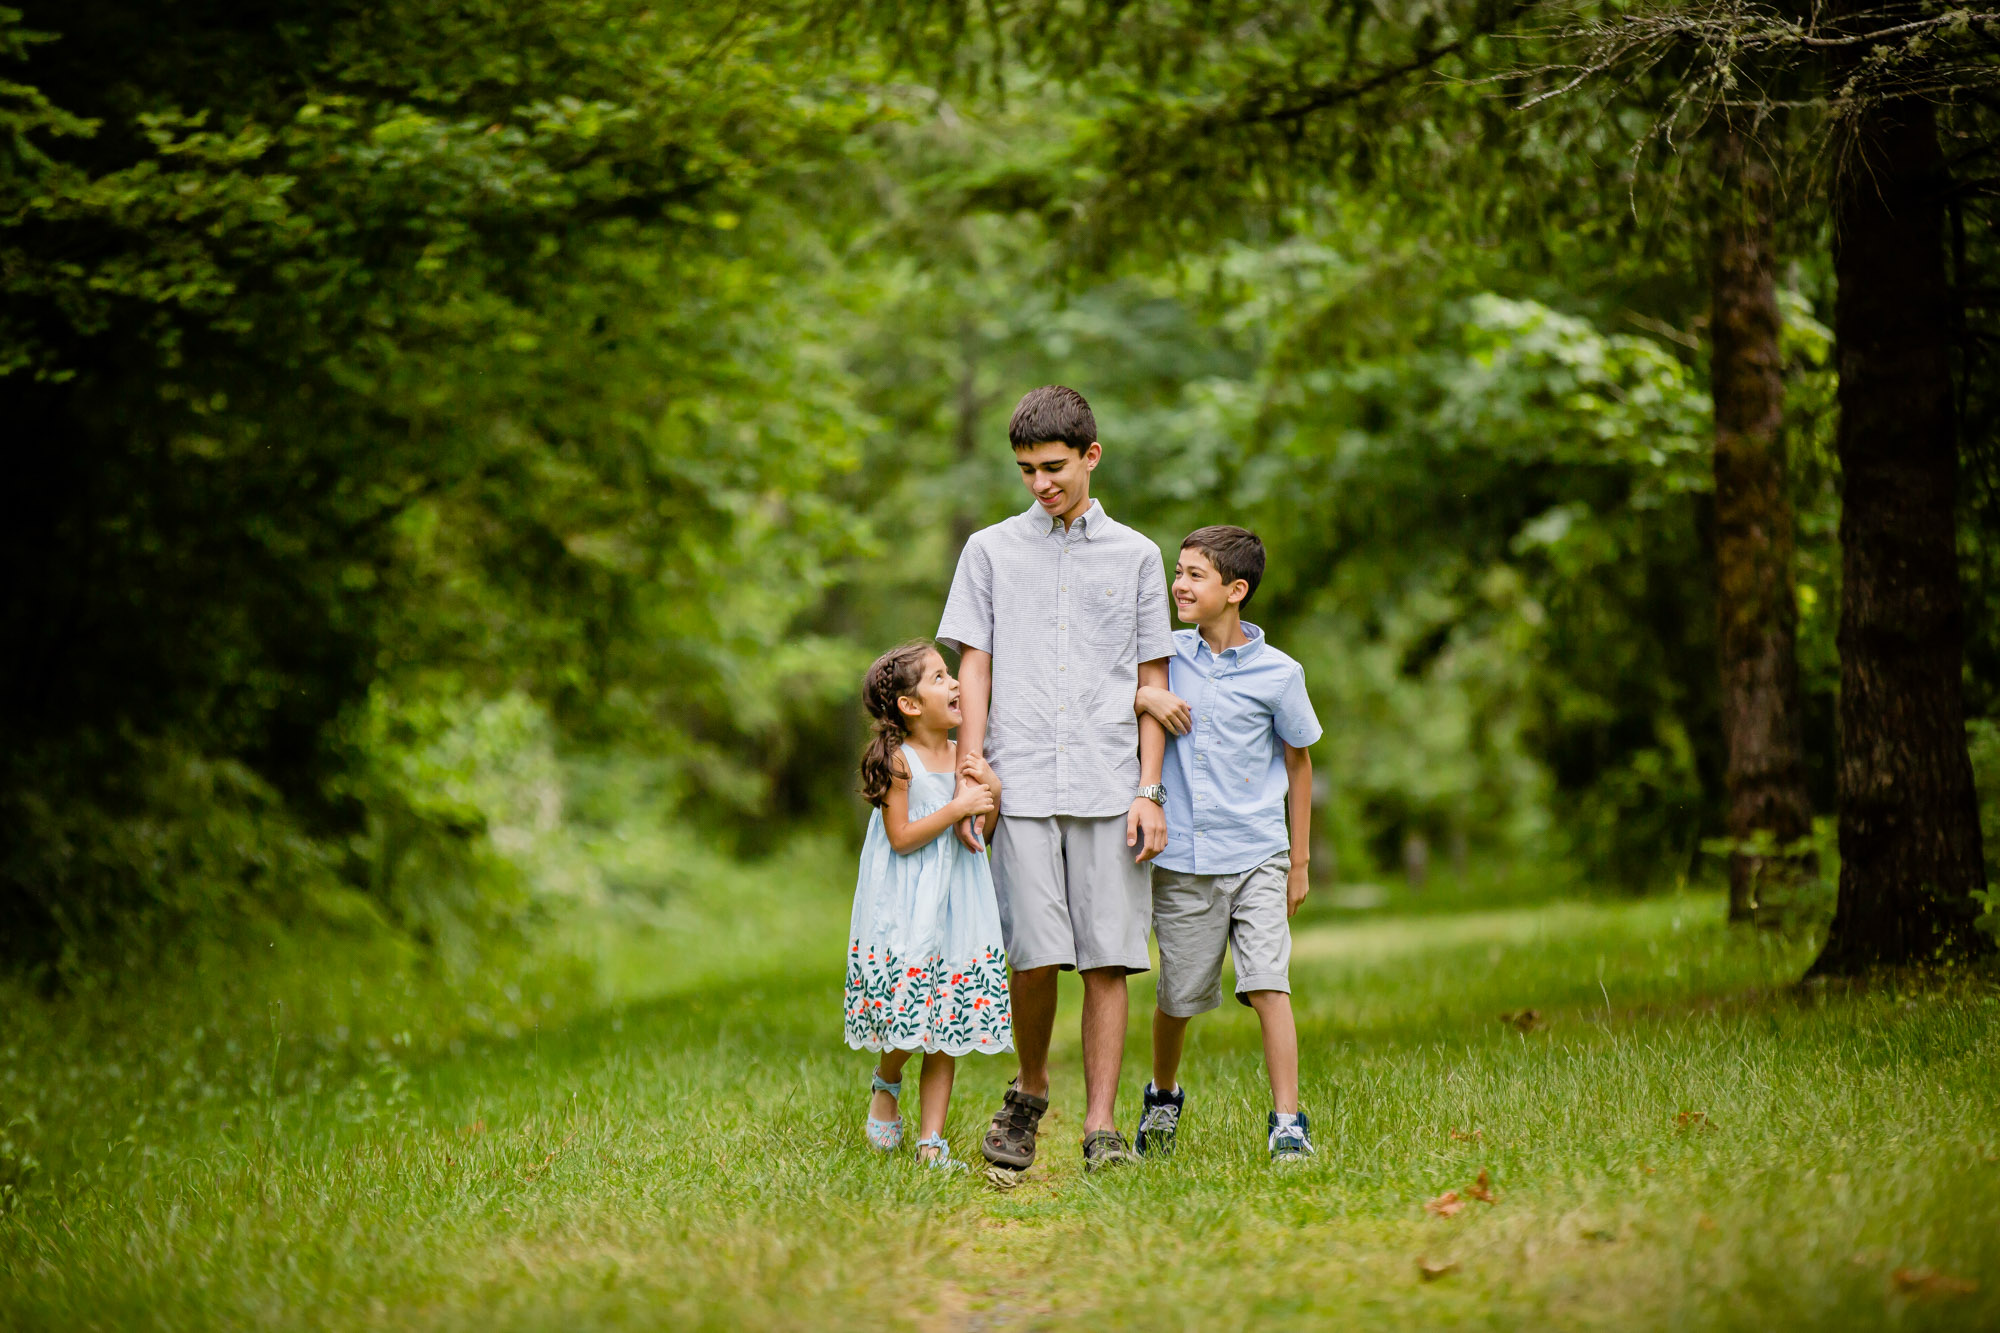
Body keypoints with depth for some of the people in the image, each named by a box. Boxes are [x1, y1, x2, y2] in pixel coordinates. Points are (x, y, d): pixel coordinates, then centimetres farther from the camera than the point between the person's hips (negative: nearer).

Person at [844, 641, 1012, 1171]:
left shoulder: (965, 757, 7)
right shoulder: (898, 760, -10)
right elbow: (901, 837, -14)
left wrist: (991, 796, -4)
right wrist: (958, 807, -19)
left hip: (955, 906, 5)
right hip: (905, 908, -5)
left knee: (947, 1032, 3)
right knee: (906, 1020, -7)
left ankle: (932, 1141, 8)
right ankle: (886, 1086, 26)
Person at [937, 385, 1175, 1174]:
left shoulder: (1135, 556, 11)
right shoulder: (990, 551, 11)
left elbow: (1152, 681, 10)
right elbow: (974, 669, 9)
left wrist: (1149, 792, 1)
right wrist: (970, 777, -2)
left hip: (1111, 787, 0)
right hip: (1023, 784, 0)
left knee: (1108, 959, -3)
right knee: (1035, 954, -7)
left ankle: (1101, 1128, 1)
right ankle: (1030, 1093, 18)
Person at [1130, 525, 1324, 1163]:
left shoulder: (1278, 673, -1)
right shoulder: (1164, 655, 3)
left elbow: (1297, 761, 8)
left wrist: (1299, 862, 10)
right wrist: (1145, 698, -14)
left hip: (1257, 856, -2)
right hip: (1182, 859, 2)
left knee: (1268, 986, -13)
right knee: (1179, 997, 11)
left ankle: (1288, 1123, -10)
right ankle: (1163, 1098, 36)